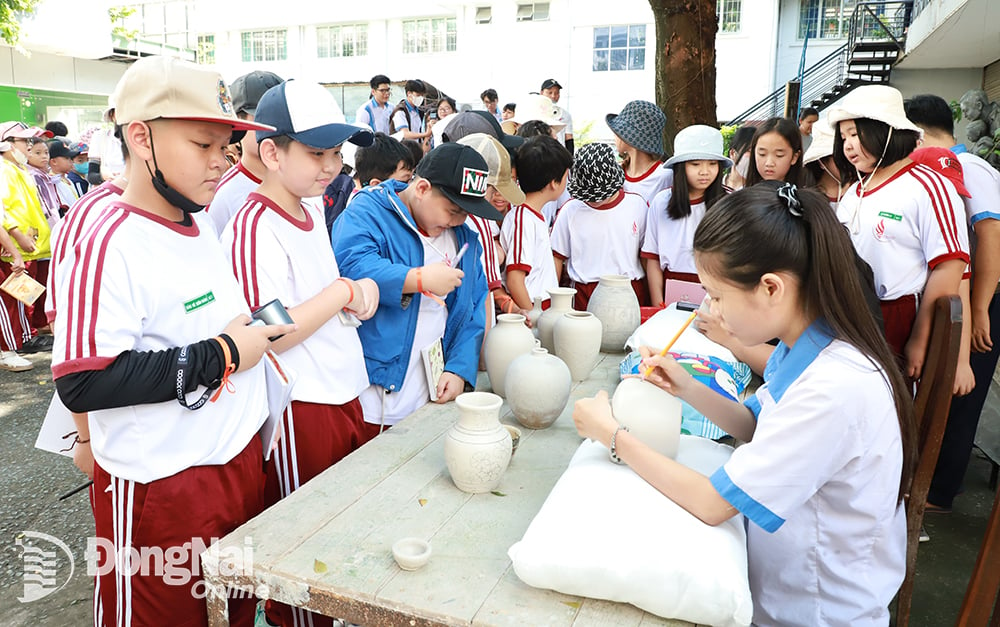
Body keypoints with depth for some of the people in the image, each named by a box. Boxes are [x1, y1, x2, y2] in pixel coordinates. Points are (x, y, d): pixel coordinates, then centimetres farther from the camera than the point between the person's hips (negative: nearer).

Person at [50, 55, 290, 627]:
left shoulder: (206, 230, 7)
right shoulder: (109, 243, -19)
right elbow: (82, 384, -25)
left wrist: (251, 331, 5)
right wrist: (219, 356, -21)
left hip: (240, 463, 7)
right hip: (158, 490, -7)